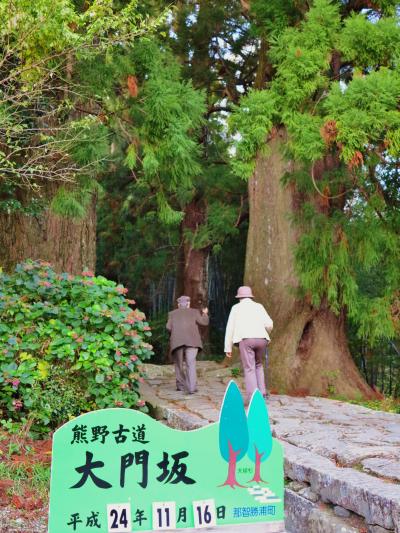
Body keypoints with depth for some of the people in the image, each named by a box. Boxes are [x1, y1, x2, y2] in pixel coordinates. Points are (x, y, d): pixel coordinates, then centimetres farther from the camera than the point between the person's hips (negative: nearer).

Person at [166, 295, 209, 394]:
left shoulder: (172, 314, 16)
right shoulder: (194, 312, 13)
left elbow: (169, 327, 5)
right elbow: (204, 322, 7)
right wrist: (205, 314, 25)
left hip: (177, 341, 1)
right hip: (191, 341, -1)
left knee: (179, 364, 16)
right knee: (191, 364, -8)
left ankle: (181, 385, 15)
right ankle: (191, 387, -19)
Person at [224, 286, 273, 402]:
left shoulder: (236, 308, 14)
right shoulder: (259, 306, 18)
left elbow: (230, 328, 9)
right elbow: (269, 324, 8)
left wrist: (228, 348, 11)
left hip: (246, 340, -2)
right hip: (261, 340, 3)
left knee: (249, 369, -1)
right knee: (258, 365, 22)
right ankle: (262, 393, 13)